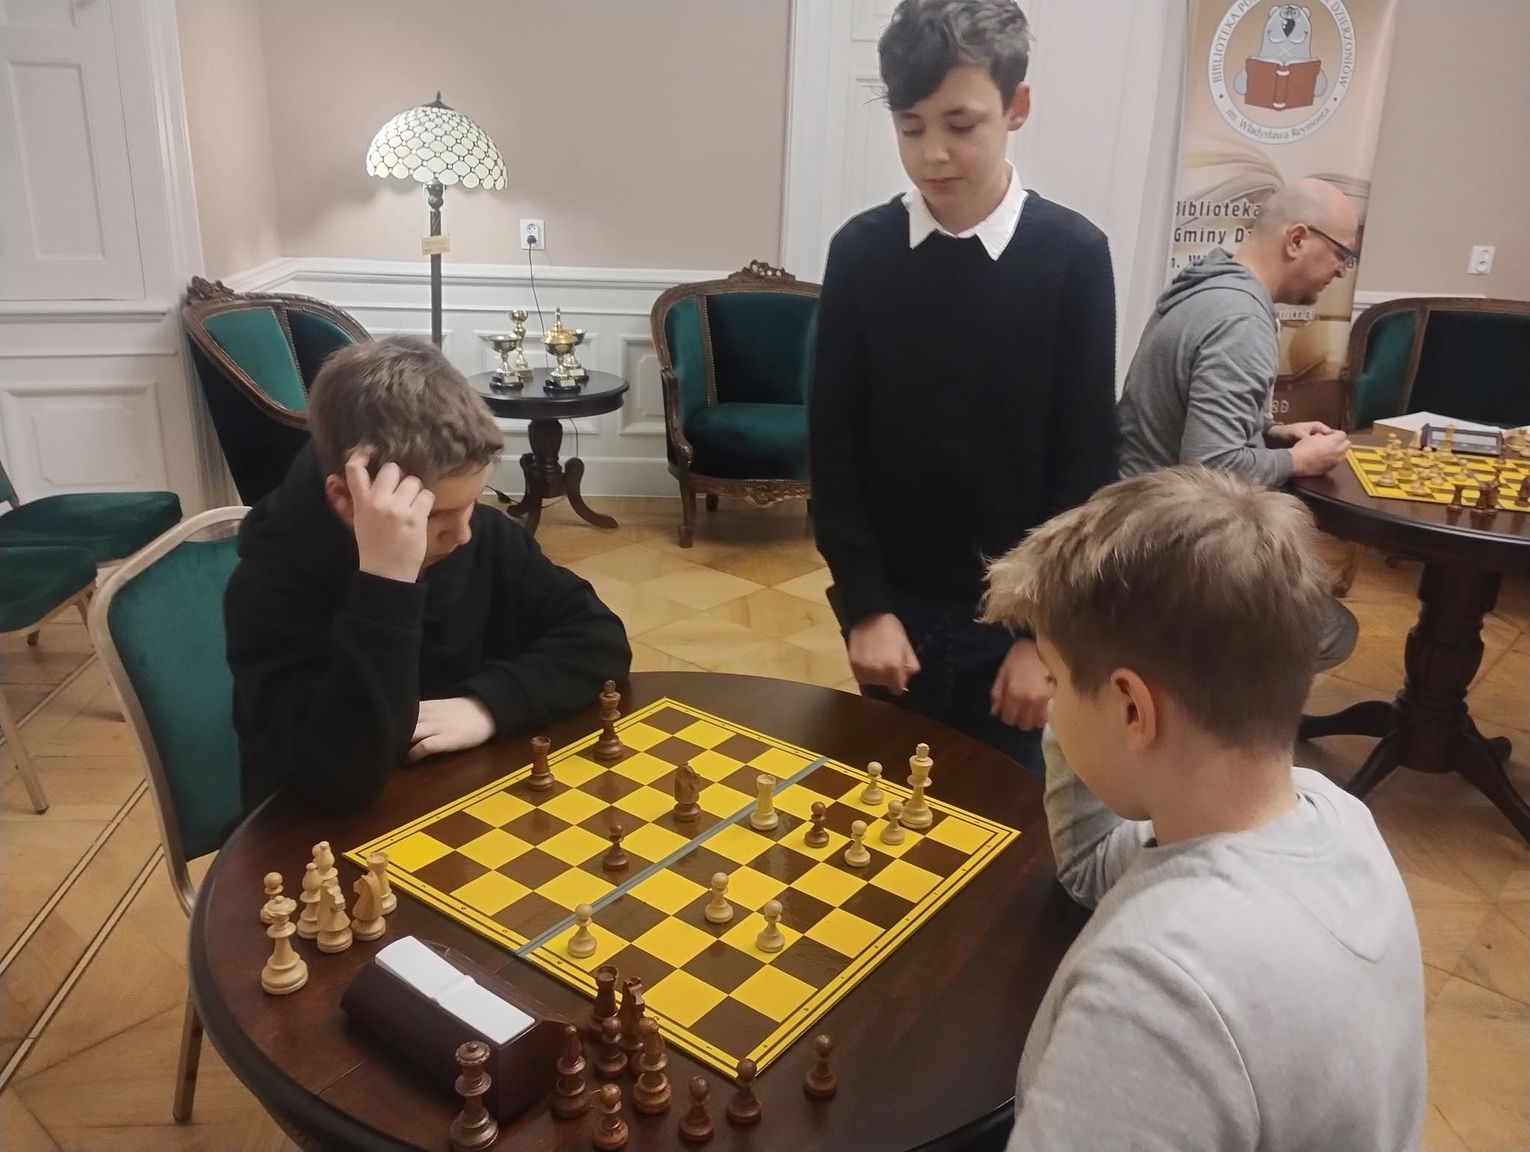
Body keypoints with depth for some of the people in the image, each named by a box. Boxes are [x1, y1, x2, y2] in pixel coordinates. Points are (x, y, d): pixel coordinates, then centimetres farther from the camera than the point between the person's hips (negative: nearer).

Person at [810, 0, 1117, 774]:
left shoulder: (1073, 256, -8)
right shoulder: (861, 250, -3)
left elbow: (1089, 461, -5)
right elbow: (832, 443, -1)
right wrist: (864, 603, -6)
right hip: (893, 602, 1)